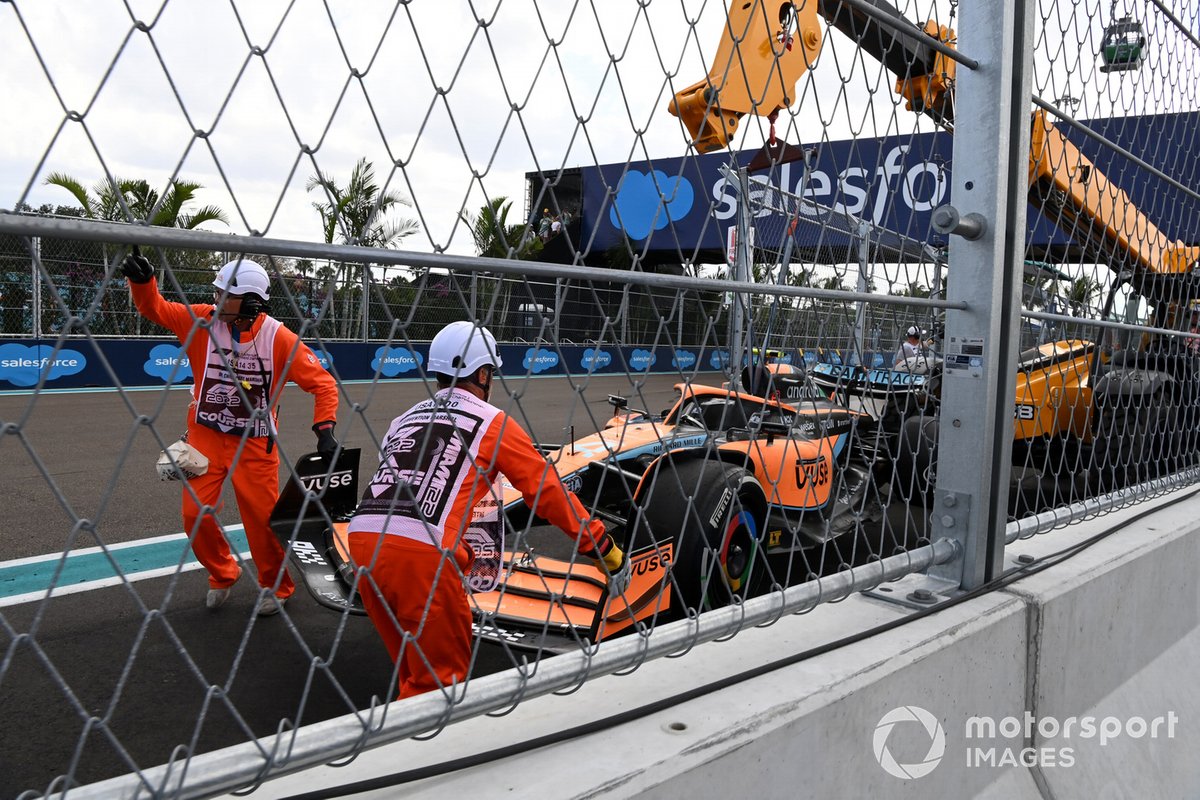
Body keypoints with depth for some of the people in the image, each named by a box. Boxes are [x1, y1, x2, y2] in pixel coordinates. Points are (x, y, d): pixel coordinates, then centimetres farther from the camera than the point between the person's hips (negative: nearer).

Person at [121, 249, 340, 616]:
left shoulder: (278, 338, -15)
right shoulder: (203, 320, -8)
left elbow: (322, 382, -12)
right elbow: (155, 308, -8)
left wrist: (324, 428, -22)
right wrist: (142, 280, -30)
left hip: (254, 444, -2)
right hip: (205, 438, 3)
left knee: (263, 518, -1)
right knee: (196, 516, 0)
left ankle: (277, 585, 26)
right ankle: (222, 574, 29)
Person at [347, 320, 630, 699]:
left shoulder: (406, 418, 25)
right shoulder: (493, 421, 9)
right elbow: (548, 490, 11)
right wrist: (605, 550, 20)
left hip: (362, 538, 6)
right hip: (421, 552, -6)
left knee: (415, 672, 22)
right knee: (440, 678, 9)